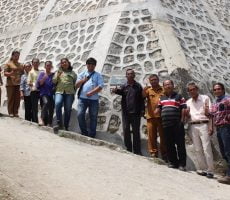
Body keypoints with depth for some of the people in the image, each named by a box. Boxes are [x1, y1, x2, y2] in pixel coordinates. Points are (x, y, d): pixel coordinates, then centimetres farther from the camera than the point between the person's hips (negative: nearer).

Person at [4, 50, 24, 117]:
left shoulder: (20, 65, 18)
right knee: (10, 98, -3)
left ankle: (16, 112, 8)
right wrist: (10, 74, -22)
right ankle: (10, 112, 2)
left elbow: (23, 73, 24)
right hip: (10, 84, -4)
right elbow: (5, 73, -3)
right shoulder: (8, 64, 4)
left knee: (17, 99, 2)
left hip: (18, 84, 4)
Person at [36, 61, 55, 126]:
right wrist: (44, 78, -13)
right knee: (46, 102, -32)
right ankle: (42, 120, -31)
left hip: (52, 94, 3)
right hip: (44, 93, -3)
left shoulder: (53, 75, 11)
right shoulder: (42, 74, 8)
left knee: (51, 109, 0)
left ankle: (49, 124, 12)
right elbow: (39, 84, -1)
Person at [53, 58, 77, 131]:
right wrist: (57, 76, -6)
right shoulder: (58, 72, 18)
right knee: (57, 104, -26)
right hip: (59, 92, 0)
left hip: (69, 93, 0)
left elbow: (76, 83, 14)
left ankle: (66, 127, 9)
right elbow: (54, 81, 12)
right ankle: (59, 124, -22)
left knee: (68, 109, -1)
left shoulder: (72, 73, 15)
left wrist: (74, 92, 2)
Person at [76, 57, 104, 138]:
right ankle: (84, 133, 6)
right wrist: (83, 80, -10)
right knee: (80, 115, -10)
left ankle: (91, 135, 14)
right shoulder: (82, 74, 16)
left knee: (93, 117, 3)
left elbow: (100, 86, -4)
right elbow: (76, 85, 9)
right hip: (82, 98, 1)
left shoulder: (98, 75, 9)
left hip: (94, 99, -1)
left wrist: (91, 92, -15)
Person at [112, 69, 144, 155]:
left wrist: (142, 110, -3)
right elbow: (121, 92, -13)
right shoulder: (124, 86, 7)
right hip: (126, 112, 1)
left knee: (136, 131, 3)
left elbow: (142, 98, 6)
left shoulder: (138, 86, 6)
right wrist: (116, 90, -35)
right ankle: (128, 149, 15)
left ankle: (137, 151, 8)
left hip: (136, 112, -1)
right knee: (126, 130, 4)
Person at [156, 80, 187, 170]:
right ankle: (172, 162, 17)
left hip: (177, 125, -4)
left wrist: (182, 120, -9)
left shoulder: (179, 97, 4)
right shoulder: (161, 98, 18)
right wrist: (155, 113, 1)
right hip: (166, 125, 5)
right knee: (169, 145, 8)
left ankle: (182, 164, 0)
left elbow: (183, 109, -1)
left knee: (180, 144, -3)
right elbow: (158, 108, 22)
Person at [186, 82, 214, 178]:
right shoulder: (188, 102, 18)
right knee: (198, 149, 2)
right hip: (192, 126, 4)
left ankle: (210, 170, -7)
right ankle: (202, 169, 8)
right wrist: (187, 113, -2)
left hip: (203, 124, -4)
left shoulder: (205, 98, 6)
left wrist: (211, 127, -9)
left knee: (207, 148, -9)